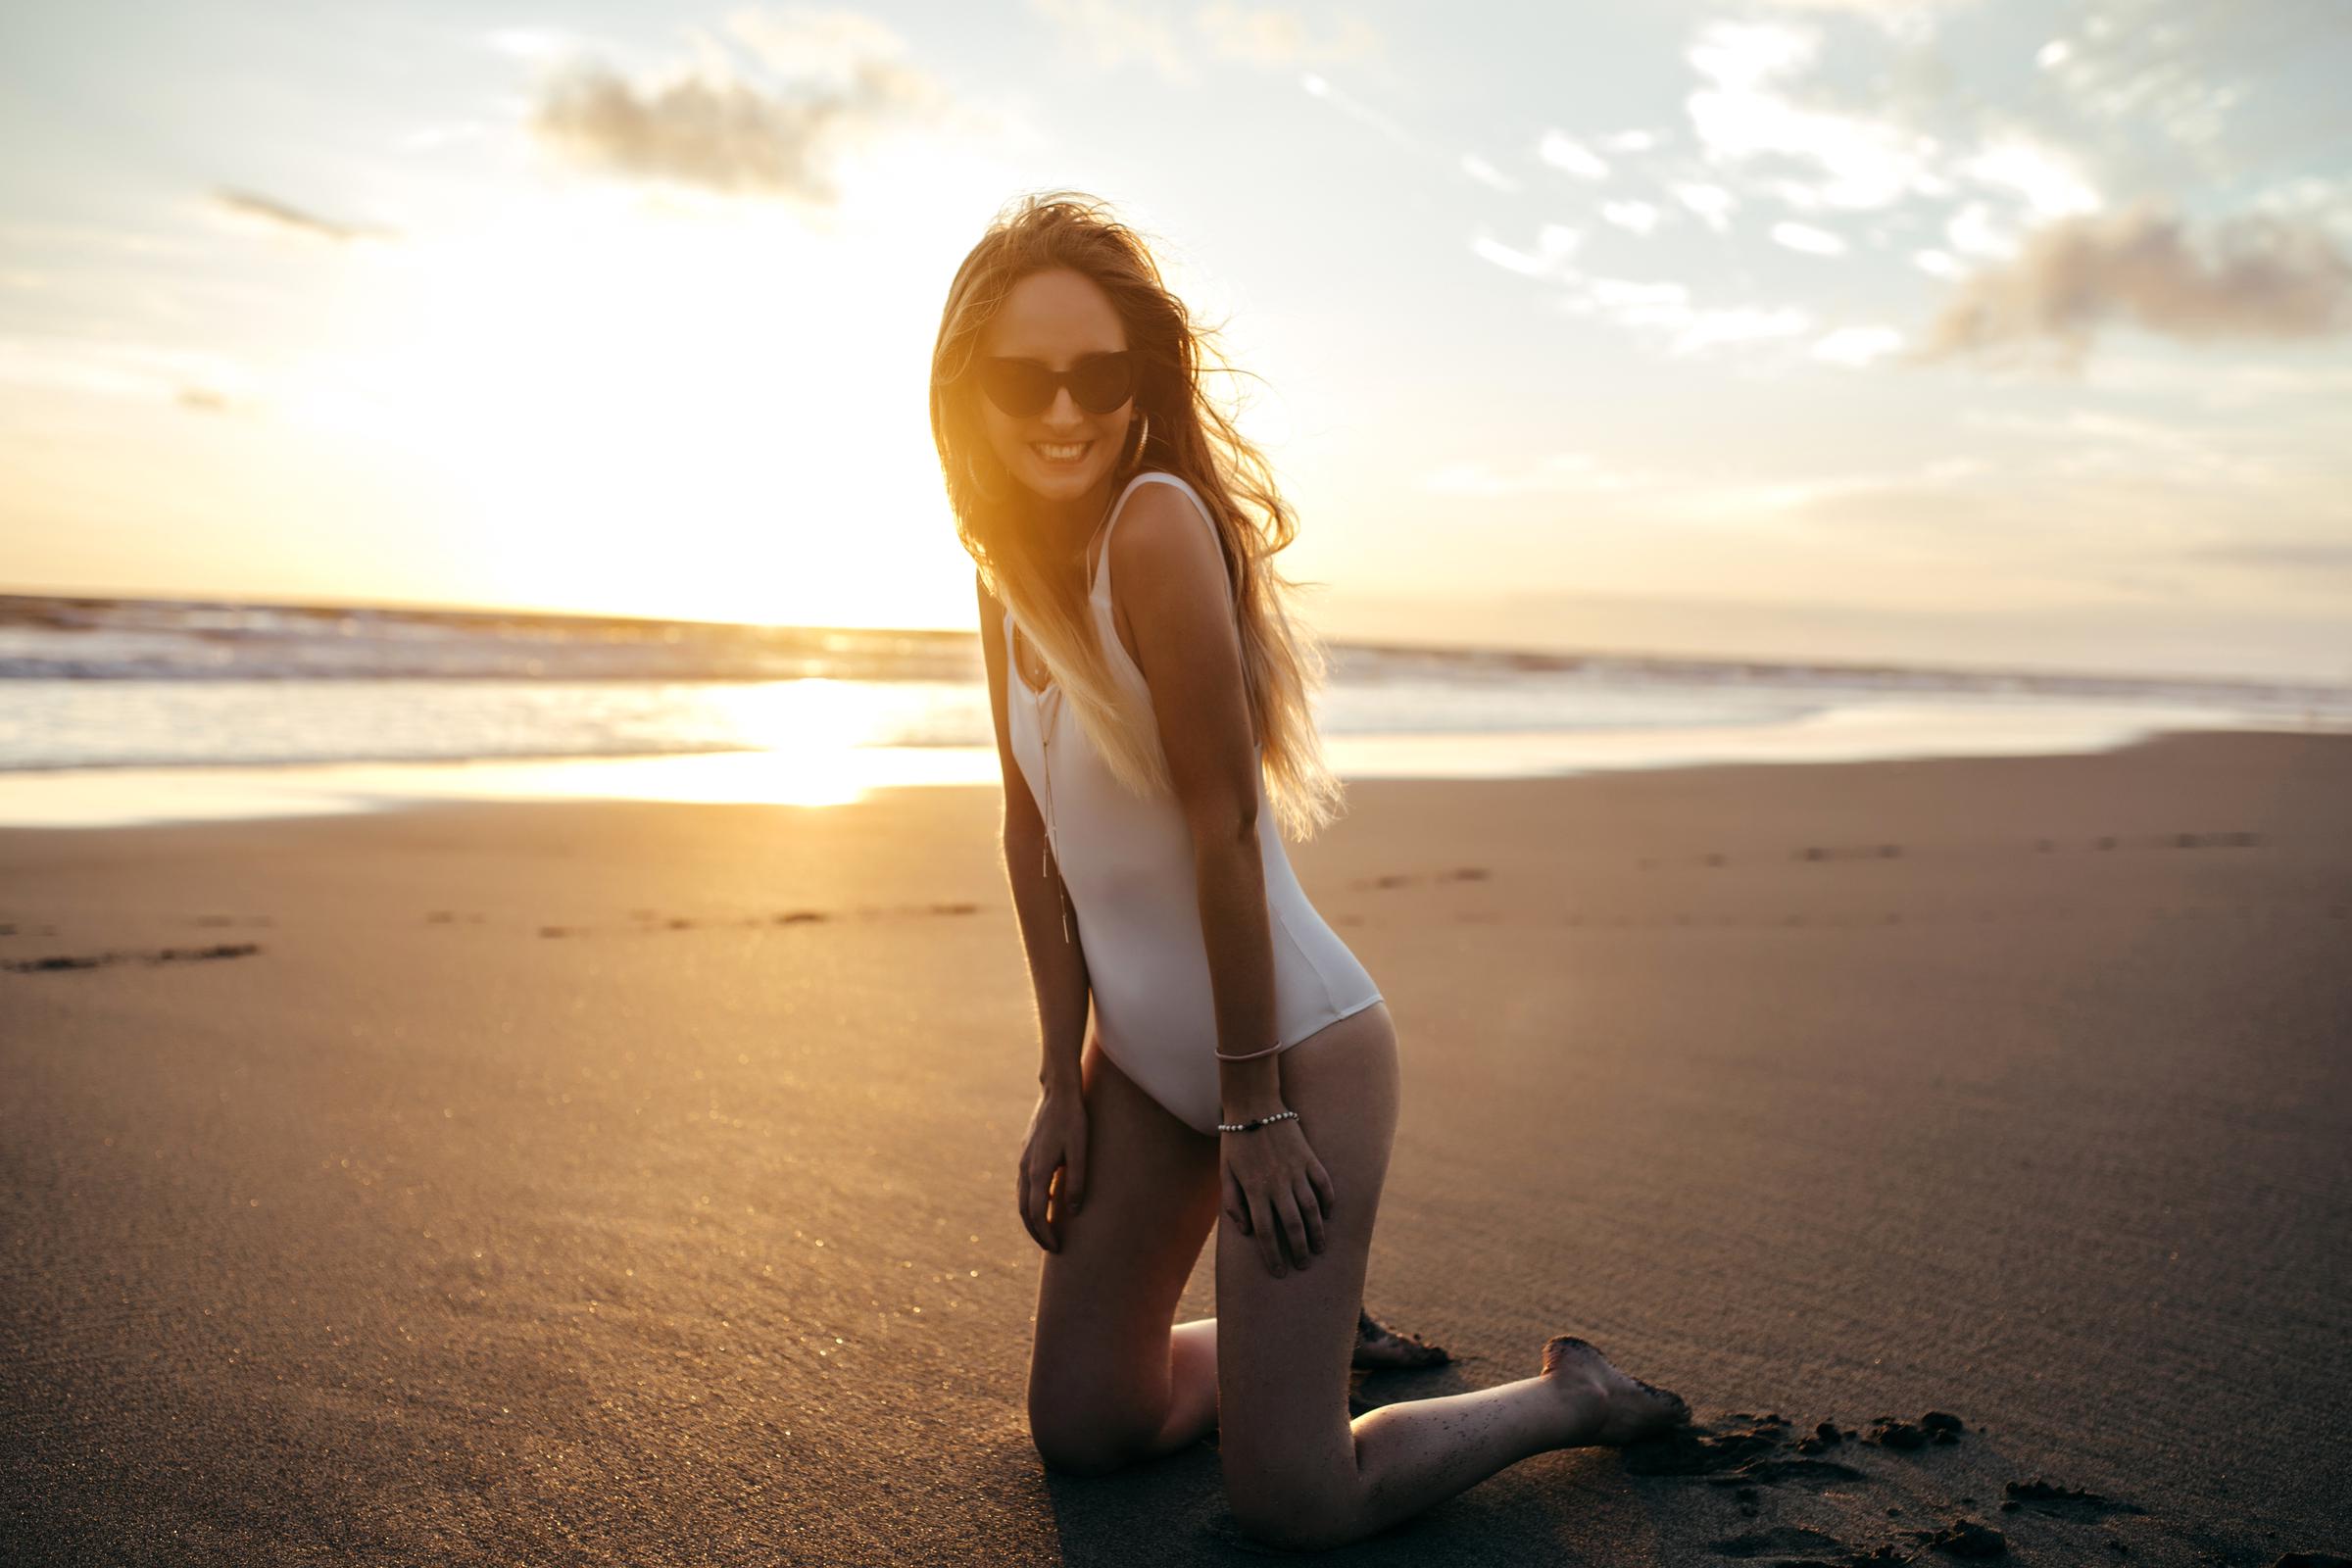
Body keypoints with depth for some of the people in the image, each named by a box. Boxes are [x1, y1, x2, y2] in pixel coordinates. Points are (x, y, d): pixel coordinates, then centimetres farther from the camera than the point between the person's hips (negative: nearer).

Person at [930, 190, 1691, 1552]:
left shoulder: (1158, 522, -23)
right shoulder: (1011, 560, 2)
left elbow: (1224, 825, -22)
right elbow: (1034, 830, 5)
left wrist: (1255, 1100, -16)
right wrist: (1063, 1079, 4)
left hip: (1301, 1040, -8)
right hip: (1142, 1056, 8)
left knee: (1292, 1509, -2)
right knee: (1080, 1428, 16)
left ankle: (1576, 1396, 23)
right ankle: (1307, 1325, 41)